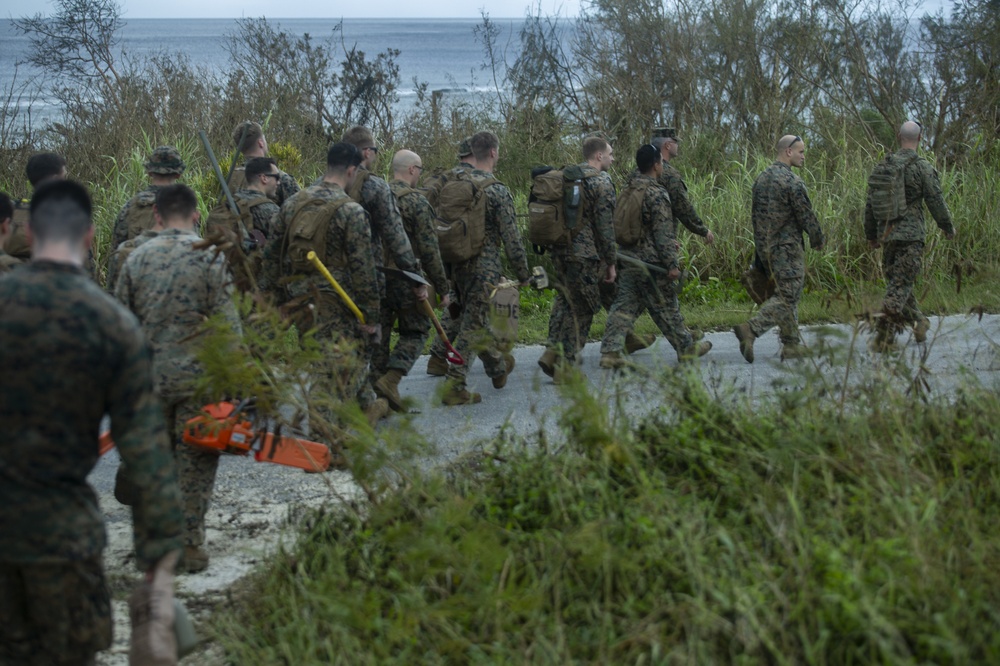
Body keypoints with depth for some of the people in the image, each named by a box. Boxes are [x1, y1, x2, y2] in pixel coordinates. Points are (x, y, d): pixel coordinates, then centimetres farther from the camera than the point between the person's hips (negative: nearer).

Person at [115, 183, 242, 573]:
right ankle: (190, 545, 6)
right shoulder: (210, 258, -7)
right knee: (195, 461, 5)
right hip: (198, 379, -3)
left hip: (149, 378, 3)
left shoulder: (137, 259, 4)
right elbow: (228, 326, -10)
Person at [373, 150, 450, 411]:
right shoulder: (416, 202, -10)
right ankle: (391, 379, -11)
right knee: (415, 331, 7)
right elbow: (429, 251, -11)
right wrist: (442, 288, -4)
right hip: (405, 279, -5)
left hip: (374, 278, 5)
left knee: (379, 333, 12)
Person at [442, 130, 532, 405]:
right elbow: (511, 238, -11)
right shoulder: (497, 190, -13)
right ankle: (454, 386, -9)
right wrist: (523, 273, 0)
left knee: (476, 319, 21)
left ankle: (498, 367, 41)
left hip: (457, 265, 7)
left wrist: (446, 269, 20)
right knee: (472, 326, -4)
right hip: (484, 266, -7)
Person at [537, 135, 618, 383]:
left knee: (565, 302, 18)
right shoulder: (601, 182, -11)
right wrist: (611, 263, -7)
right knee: (582, 311, 2)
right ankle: (565, 364, 2)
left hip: (560, 252, 7)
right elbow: (605, 227, -13)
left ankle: (553, 351, 6)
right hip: (585, 256, -7)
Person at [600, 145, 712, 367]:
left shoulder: (629, 190, 10)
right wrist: (672, 264, -15)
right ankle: (686, 347, 21)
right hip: (651, 263, -7)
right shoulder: (656, 194, -16)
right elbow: (663, 234, -18)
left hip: (627, 258, 7)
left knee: (625, 306, 5)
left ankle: (610, 351, -4)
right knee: (666, 308, 6)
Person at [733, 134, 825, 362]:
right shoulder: (792, 181, -16)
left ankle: (792, 345, 16)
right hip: (787, 247, -9)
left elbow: (755, 213, 15)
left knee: (789, 295, 16)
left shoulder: (761, 178, 11)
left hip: (764, 247, 9)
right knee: (787, 296, -6)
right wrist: (817, 240, 5)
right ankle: (751, 329, -19)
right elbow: (806, 215, -11)